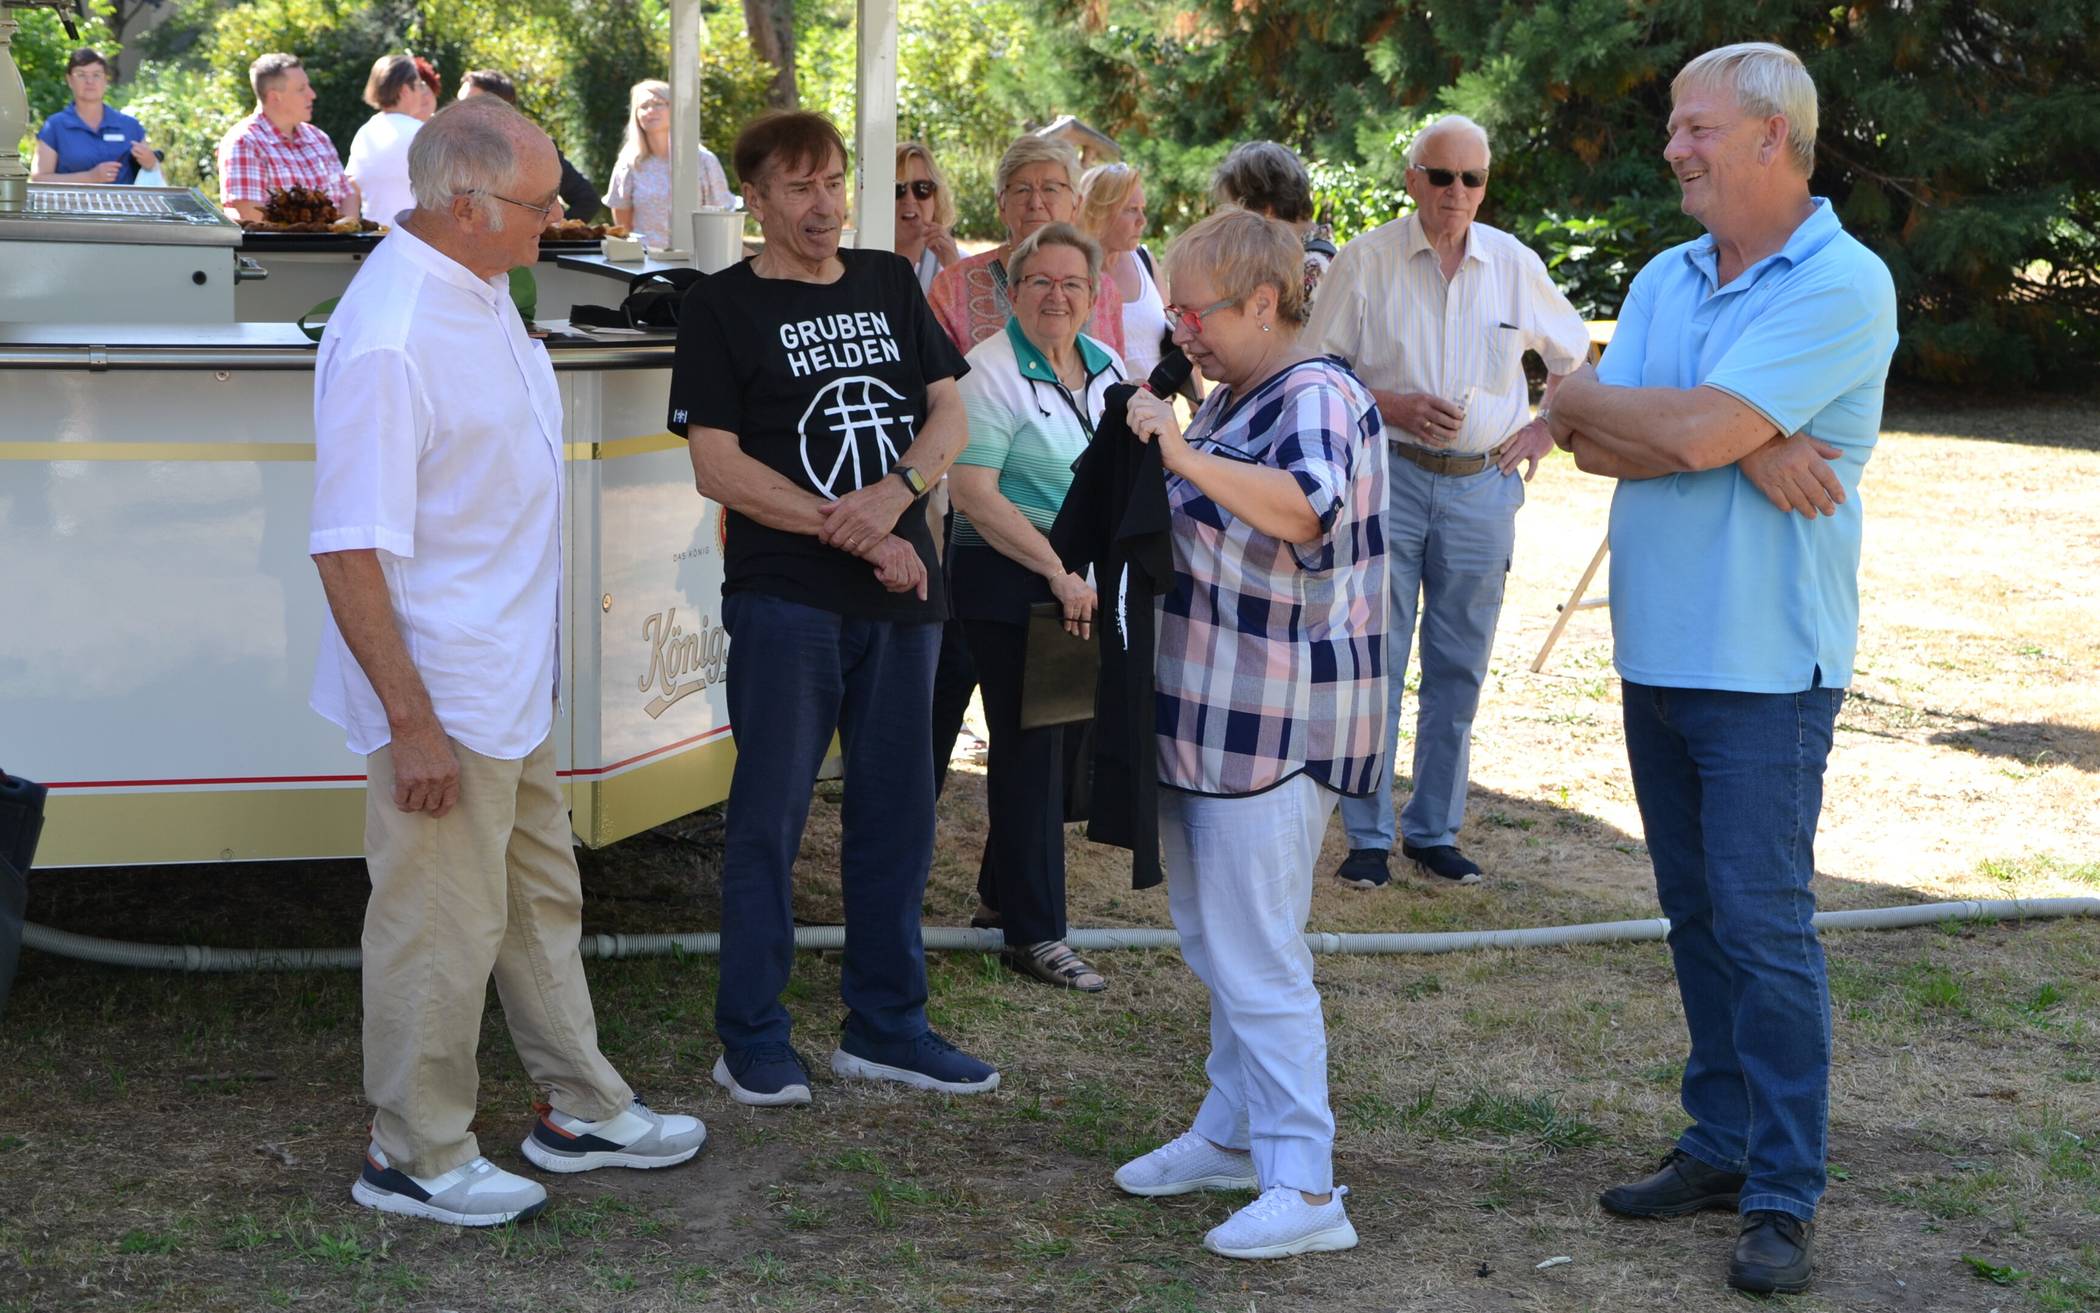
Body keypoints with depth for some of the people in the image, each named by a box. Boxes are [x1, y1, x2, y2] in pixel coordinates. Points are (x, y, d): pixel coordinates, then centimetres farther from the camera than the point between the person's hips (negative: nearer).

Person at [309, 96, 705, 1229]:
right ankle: (416, 1158, 18)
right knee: (442, 925, 3)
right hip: (440, 692, -10)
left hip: (513, 682, 10)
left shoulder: (480, 288, 5)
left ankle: (581, 1110, 35)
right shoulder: (388, 339, -26)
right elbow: (349, 550, -26)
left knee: (541, 893, 20)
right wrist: (411, 721, -25)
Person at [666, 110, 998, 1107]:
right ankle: (752, 1042, 8)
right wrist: (850, 533, -13)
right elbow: (716, 466, -9)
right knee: (768, 819, -1)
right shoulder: (722, 307, -1)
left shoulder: (890, 284, 14)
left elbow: (951, 417, 10)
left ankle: (886, 1028, 20)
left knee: (897, 815, 9)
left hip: (900, 592, 5)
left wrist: (895, 493, -11)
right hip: (784, 597, -5)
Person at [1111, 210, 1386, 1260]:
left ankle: (1302, 1187, -5)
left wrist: (1182, 455, -43)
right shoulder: (1227, 402, 16)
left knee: (1255, 957, -10)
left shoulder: (1318, 397, -15)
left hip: (1274, 727, -10)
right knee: (1214, 939, 18)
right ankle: (1233, 1133, 31)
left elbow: (1301, 509, -37)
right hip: (1207, 713, 10)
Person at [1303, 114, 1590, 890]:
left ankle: (1435, 832, 18)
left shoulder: (1515, 266, 7)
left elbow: (1577, 358, 19)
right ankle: (1368, 835, 7)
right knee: (1375, 664, -2)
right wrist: (1391, 405, -13)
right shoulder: (1367, 260, -1)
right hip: (1389, 479, -2)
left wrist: (1543, 432, 6)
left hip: (1482, 484, 3)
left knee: (1459, 669, 7)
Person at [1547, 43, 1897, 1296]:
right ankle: (1721, 1144, 24)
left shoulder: (1845, 287, -12)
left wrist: (1577, 394, -4)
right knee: (1697, 915, 13)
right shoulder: (1667, 280, 11)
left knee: (1764, 926, -6)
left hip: (1766, 664, -7)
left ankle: (1785, 1197, 2)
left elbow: (1697, 430, -21)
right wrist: (1744, 450, -15)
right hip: (1658, 651, 7)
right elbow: (1595, 446, 0)